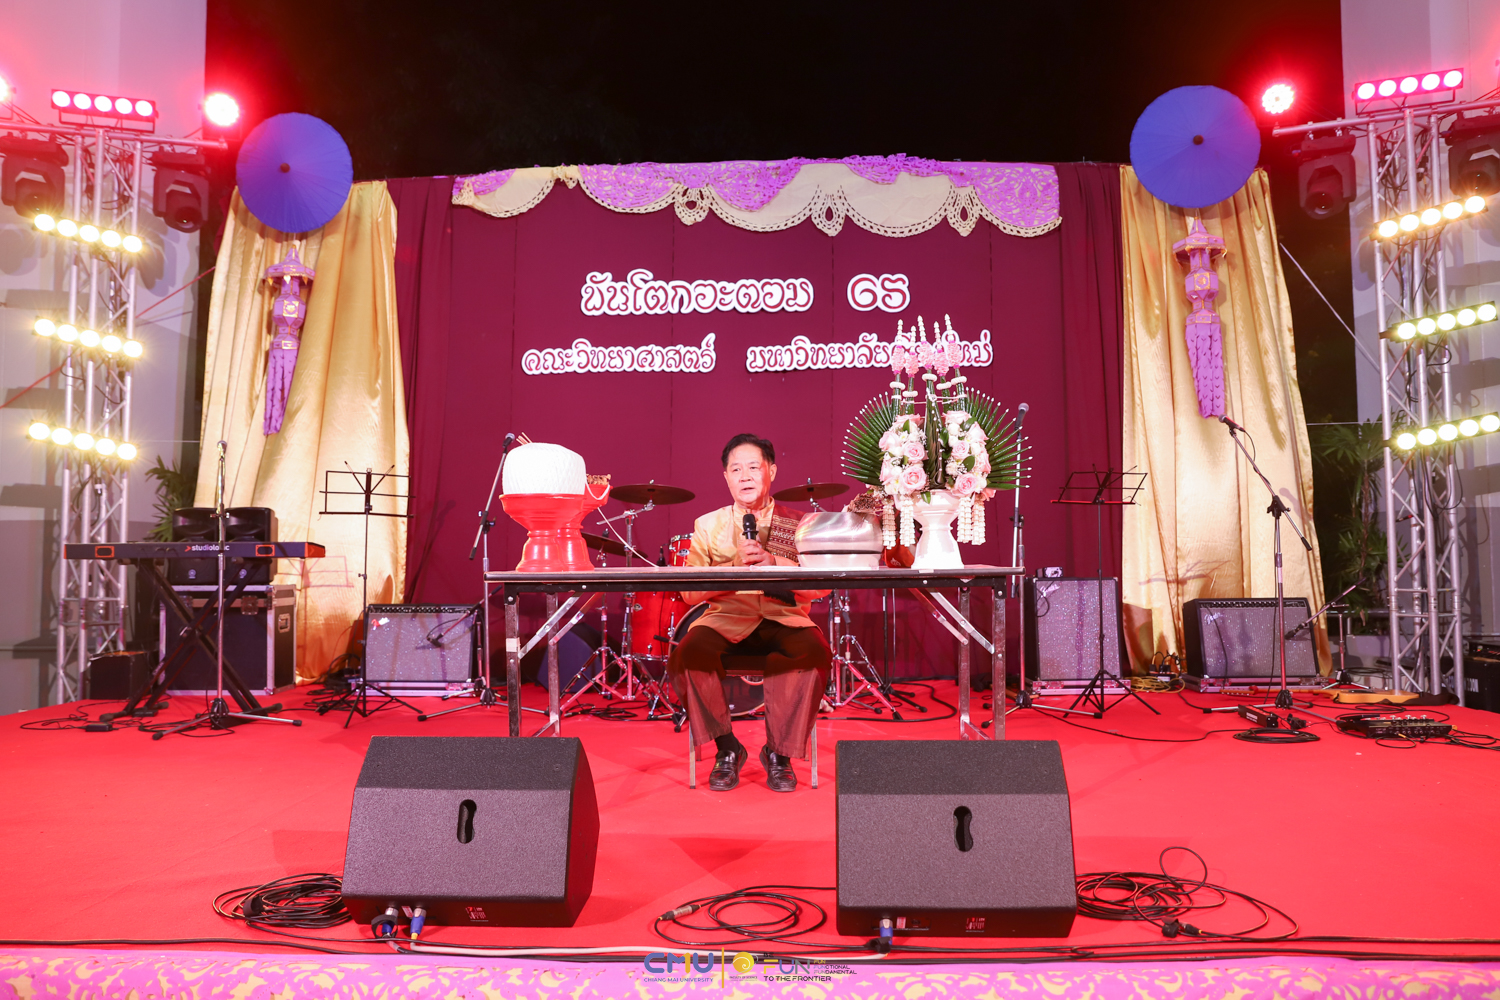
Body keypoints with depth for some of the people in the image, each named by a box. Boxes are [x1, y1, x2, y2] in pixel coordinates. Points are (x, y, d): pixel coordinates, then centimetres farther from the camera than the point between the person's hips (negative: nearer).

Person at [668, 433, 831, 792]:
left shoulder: (798, 524, 10)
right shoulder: (708, 526, 12)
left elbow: (820, 588, -3)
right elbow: (690, 593, 1)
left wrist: (773, 561, -16)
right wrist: (736, 565, -14)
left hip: (784, 618, 0)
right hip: (725, 619, 1)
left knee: (815, 653, -32)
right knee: (687, 654, -30)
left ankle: (779, 753, -11)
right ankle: (726, 749, -7)